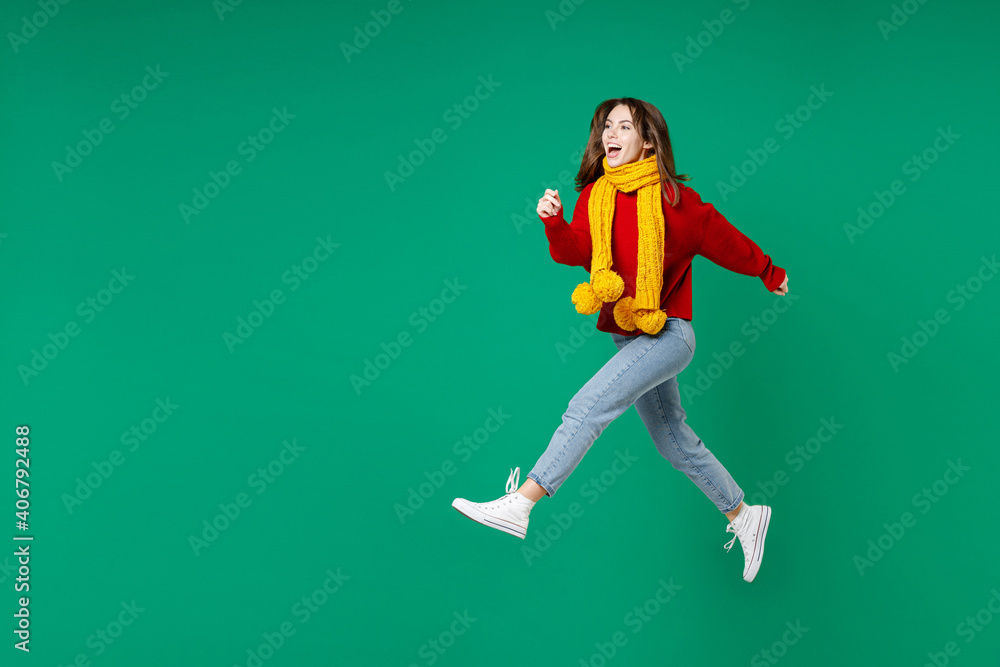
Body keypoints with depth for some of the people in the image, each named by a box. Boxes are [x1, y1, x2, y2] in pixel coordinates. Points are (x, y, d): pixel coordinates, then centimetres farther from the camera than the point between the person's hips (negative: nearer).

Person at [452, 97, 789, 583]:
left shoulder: (673, 199, -7)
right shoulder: (594, 196, 7)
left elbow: (724, 241, 6)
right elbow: (577, 252, -8)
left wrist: (769, 273, 20)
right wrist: (554, 223, -28)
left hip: (668, 333, -7)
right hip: (628, 338, 7)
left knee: (588, 406, -23)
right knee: (676, 443, 15)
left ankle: (519, 503, -24)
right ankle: (743, 516, 32)